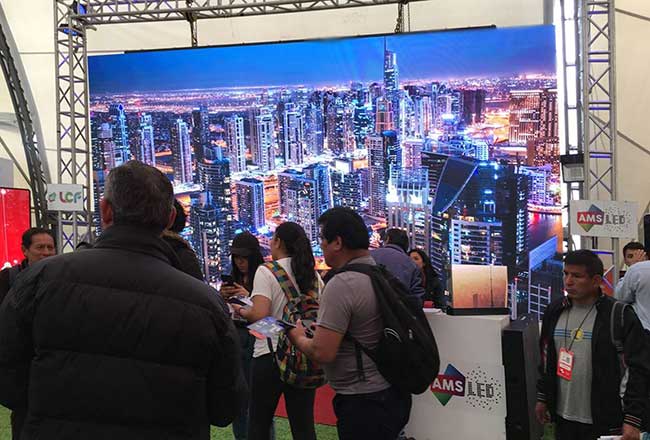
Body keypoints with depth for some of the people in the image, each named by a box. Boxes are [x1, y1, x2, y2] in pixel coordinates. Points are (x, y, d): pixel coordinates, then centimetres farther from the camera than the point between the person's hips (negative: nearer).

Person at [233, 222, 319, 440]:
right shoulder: (313, 274, 6)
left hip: (270, 353, -4)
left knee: (259, 422, 8)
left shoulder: (266, 271, -9)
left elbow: (259, 315, -19)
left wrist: (242, 311, 0)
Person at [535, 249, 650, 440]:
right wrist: (542, 398, 17)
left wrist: (633, 420, -14)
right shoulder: (555, 311, 6)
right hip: (563, 417, 5)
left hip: (605, 423, -4)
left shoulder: (619, 315, -10)